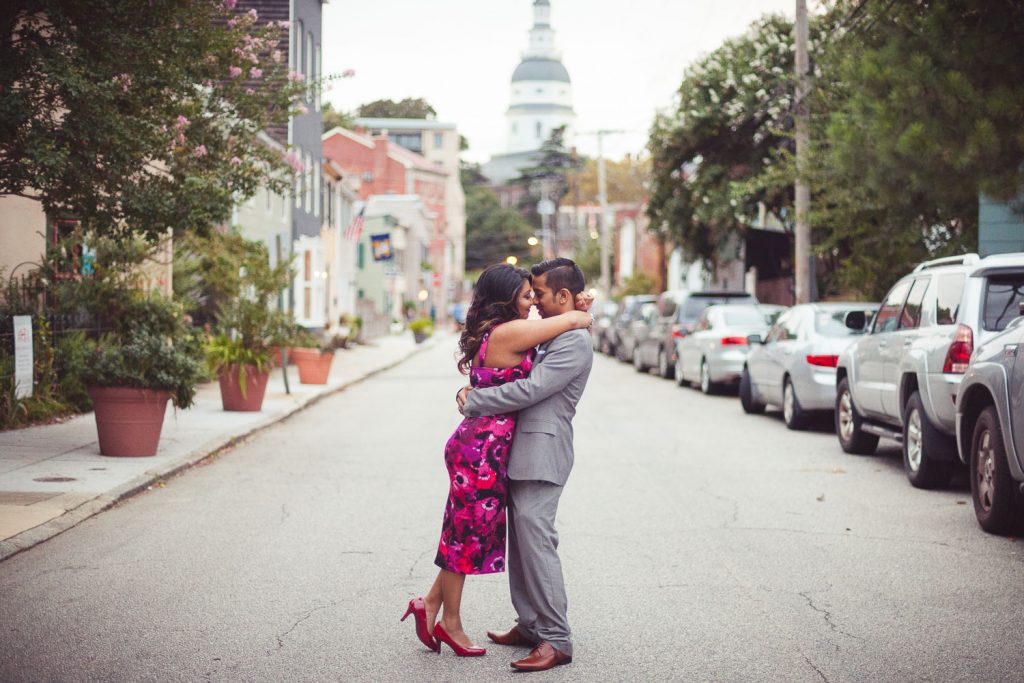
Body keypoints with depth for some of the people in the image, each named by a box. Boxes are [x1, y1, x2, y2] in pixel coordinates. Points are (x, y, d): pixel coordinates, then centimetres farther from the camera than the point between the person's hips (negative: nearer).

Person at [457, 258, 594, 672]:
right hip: (522, 451, 10)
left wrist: (473, 401, -11)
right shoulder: (550, 338, 19)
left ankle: (556, 640, -11)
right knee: (520, 539, 13)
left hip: (542, 454, -10)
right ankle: (530, 626, 22)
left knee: (536, 540, -13)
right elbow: (527, 380, 25)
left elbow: (530, 390, -20)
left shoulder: (575, 343, -13)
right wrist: (474, 390, 6)